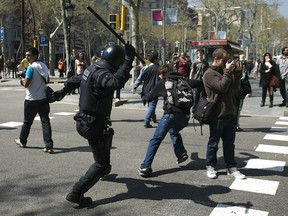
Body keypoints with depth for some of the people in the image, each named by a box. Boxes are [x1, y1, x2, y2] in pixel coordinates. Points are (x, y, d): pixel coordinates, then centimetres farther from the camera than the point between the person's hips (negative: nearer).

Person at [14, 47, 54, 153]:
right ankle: (48, 146, -5)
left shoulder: (31, 67, -15)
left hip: (32, 100, -5)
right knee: (45, 121, 0)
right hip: (43, 99, 5)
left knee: (27, 121, 13)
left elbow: (26, 84, -17)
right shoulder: (43, 66, 7)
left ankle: (22, 141, 33)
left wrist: (23, 80, 3)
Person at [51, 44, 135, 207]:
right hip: (95, 124, -10)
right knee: (101, 163, 0)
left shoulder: (92, 69, 5)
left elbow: (76, 80, 22)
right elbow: (116, 82, -46)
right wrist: (129, 60, -42)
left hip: (84, 120, 10)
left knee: (106, 139, 37)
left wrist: (63, 91, 39)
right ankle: (76, 193, -4)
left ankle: (103, 169, 58)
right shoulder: (102, 74, -24)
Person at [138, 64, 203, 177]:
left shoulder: (162, 82, 13)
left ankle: (145, 167, -9)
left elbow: (149, 98, 20)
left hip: (171, 113, -4)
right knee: (173, 131, 33)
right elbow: (199, 83, 12)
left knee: (156, 139, -2)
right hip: (185, 115, 5)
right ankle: (181, 153, 20)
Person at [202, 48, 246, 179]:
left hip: (229, 113, 8)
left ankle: (231, 167, 22)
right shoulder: (209, 74, -11)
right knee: (214, 142, 6)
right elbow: (222, 87, -22)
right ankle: (211, 166, 19)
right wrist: (228, 72, -15)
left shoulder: (223, 71, 15)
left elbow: (235, 86, 13)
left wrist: (236, 72, 2)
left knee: (229, 142, 13)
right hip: (217, 114, -8)